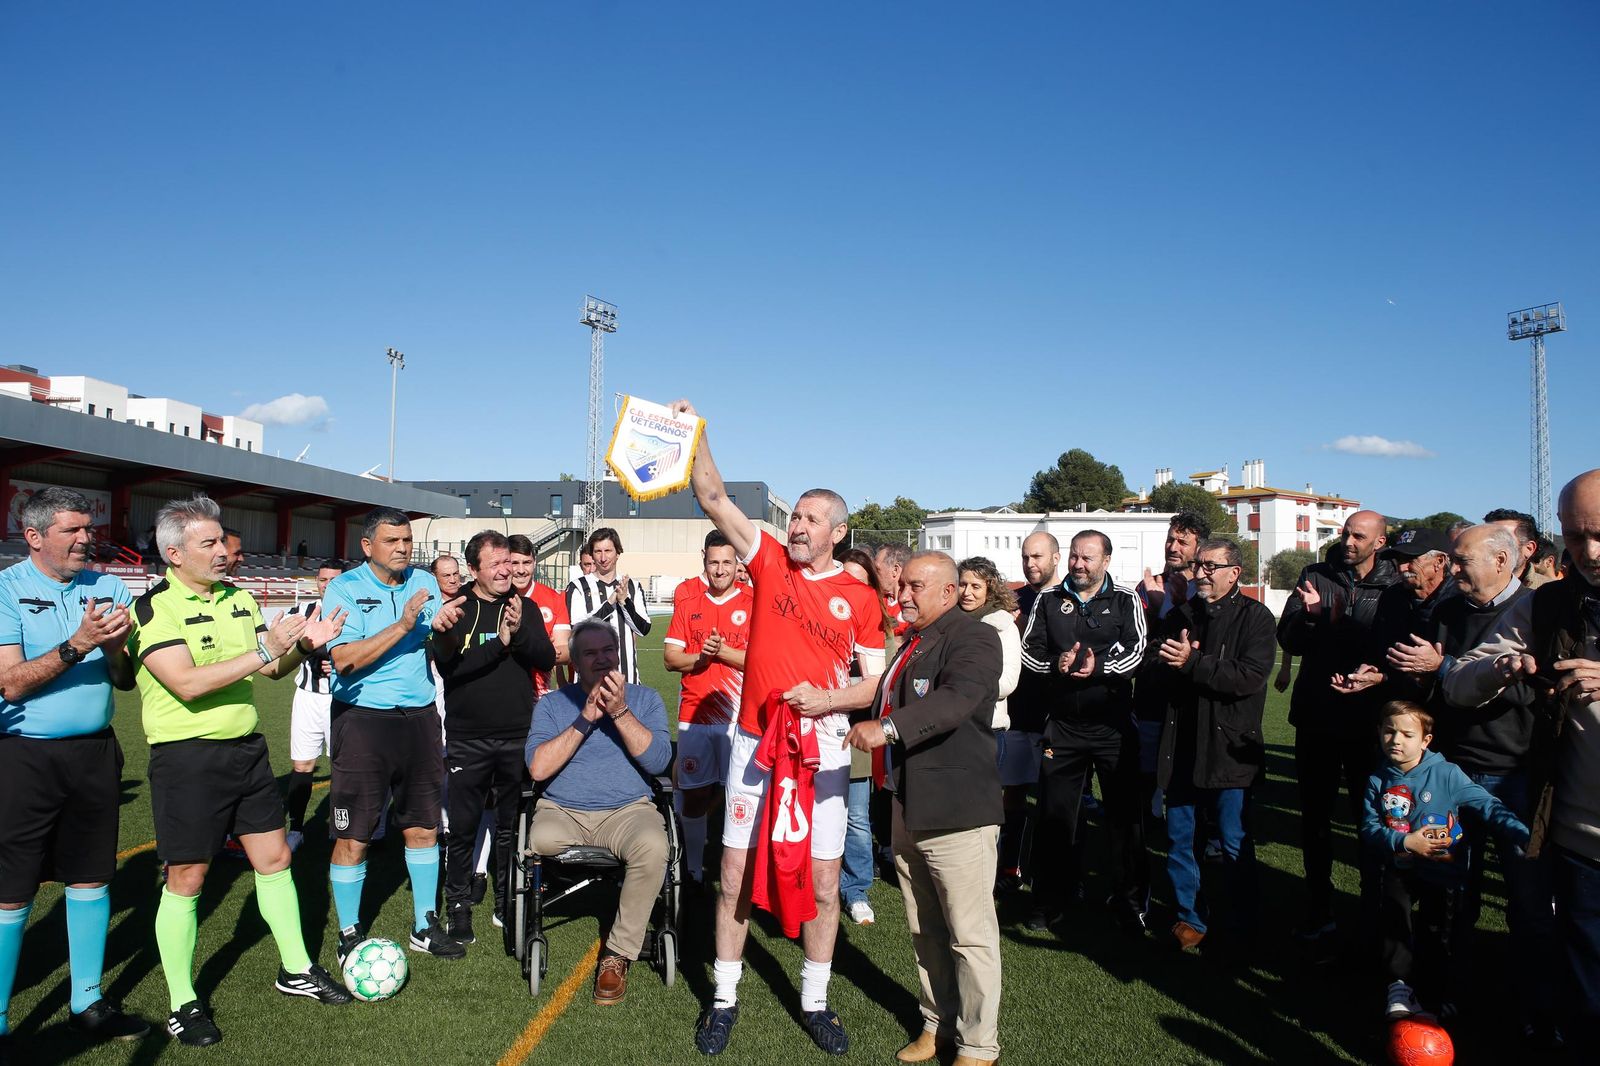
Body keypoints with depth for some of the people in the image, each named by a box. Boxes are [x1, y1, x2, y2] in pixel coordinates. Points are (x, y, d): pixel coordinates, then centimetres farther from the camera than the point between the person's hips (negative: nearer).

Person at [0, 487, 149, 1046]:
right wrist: (77, 644, -25)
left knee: (91, 876, 12)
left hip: (95, 751, 4)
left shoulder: (109, 587, 5)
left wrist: (113, 648, -15)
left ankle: (87, 1001, 25)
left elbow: (125, 680, 5)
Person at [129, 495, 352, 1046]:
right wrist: (264, 650, -25)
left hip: (247, 747, 6)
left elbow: (274, 669, 13)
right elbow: (187, 683, -23)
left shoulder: (239, 598, 8)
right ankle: (183, 1003, 18)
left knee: (274, 859, 12)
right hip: (188, 757, -6)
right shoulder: (154, 608, -12)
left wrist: (303, 645, -7)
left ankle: (296, 969, 26)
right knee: (185, 878, 3)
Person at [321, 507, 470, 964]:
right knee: (354, 835, 0)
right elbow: (345, 659, -18)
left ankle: (425, 925, 27)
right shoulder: (344, 588, -7)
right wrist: (403, 625, -24)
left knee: (424, 826, 12)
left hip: (419, 716, 5)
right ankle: (349, 934, 19)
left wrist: (444, 626, -11)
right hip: (363, 718, -4)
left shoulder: (424, 582, 7)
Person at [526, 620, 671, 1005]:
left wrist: (620, 712, -15)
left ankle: (618, 954, -14)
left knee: (653, 846, -32)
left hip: (628, 810, 0)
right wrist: (585, 719, -11)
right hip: (562, 811, 1)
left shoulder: (644, 698, 9)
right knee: (541, 839, -34)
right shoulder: (552, 704, 10)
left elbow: (658, 761, -6)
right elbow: (538, 767, -5)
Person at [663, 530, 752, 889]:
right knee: (693, 794, 8)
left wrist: (723, 651, -18)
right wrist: (699, 657, -12)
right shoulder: (687, 600, 7)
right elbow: (671, 657, 6)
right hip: (694, 714, 2)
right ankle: (693, 870, 22)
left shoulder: (752, 602, 0)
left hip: (738, 715, -2)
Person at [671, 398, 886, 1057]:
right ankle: (724, 999, 23)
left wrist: (829, 699, -14)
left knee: (824, 882, 6)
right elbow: (713, 499, -6)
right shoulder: (770, 561, 2)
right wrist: (696, 434, -16)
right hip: (756, 740, 1)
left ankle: (815, 1003, 25)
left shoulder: (860, 598, 0)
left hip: (821, 748, 0)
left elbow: (876, 683, 3)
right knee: (735, 873, 6)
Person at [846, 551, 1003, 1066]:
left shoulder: (973, 636, -12)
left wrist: (888, 727, -38)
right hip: (908, 806, 9)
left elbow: (958, 698, -30)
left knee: (970, 934, 1)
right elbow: (888, 699, 29)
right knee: (925, 931, 17)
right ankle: (938, 1024, 32)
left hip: (957, 810, -8)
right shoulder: (911, 641, 17)